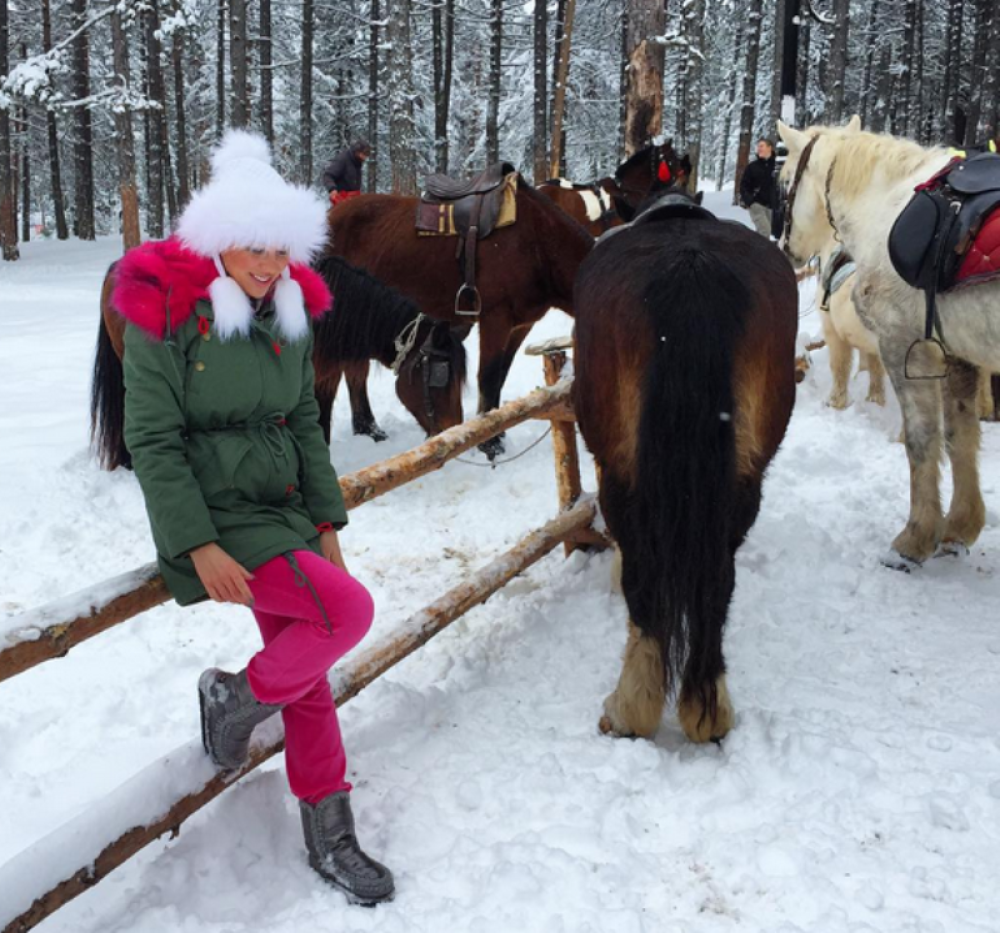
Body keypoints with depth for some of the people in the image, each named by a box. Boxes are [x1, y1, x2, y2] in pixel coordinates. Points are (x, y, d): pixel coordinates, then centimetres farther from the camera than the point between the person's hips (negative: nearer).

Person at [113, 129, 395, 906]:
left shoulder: (289, 315, 5)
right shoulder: (168, 316, -13)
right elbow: (152, 441, -14)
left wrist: (326, 525, 8)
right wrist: (200, 548, -19)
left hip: (283, 516, 6)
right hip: (216, 521, -6)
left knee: (308, 677, 11)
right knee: (348, 609, -22)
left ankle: (330, 839, 26)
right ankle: (237, 697, 5)